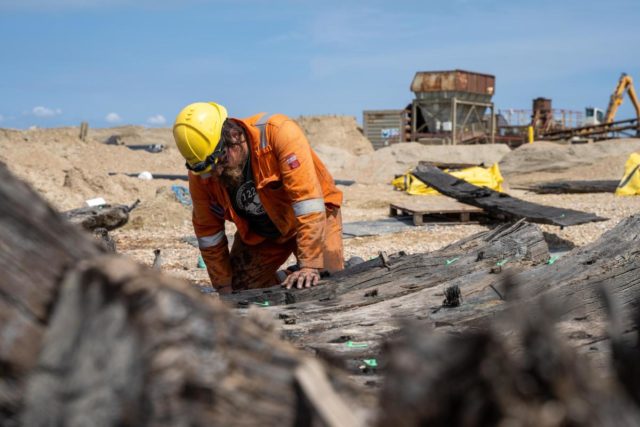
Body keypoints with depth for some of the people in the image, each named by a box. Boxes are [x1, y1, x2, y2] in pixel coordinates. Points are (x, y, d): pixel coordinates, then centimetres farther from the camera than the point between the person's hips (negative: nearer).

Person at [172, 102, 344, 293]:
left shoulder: (278, 132, -36)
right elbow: (208, 233, -6)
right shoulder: (201, 175, -20)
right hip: (258, 232, 5)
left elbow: (307, 198, -40)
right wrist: (224, 287, -7)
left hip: (313, 218, -4)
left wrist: (310, 266, -44)